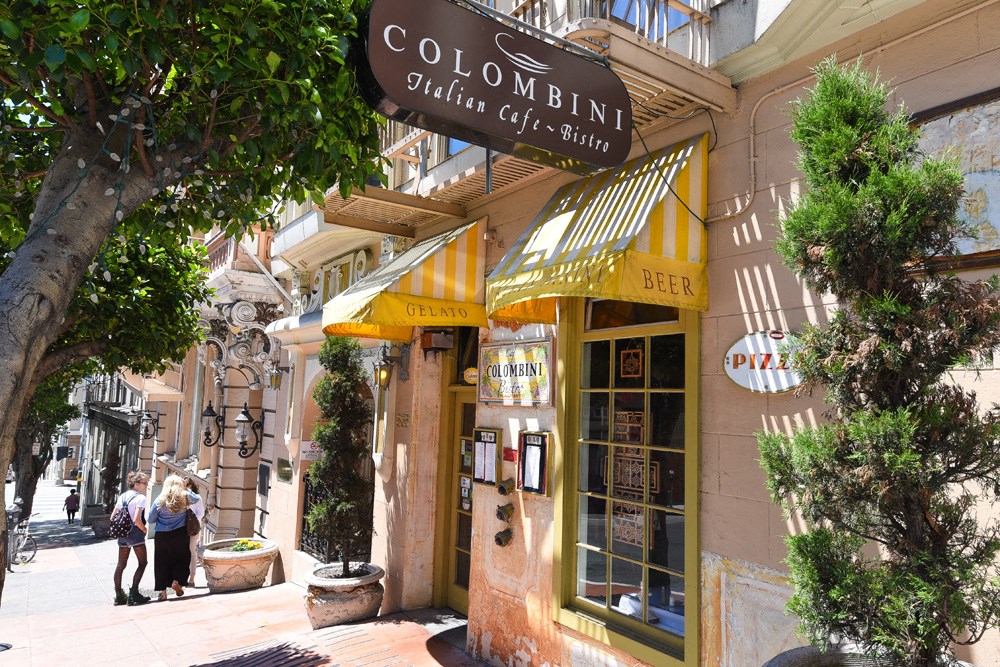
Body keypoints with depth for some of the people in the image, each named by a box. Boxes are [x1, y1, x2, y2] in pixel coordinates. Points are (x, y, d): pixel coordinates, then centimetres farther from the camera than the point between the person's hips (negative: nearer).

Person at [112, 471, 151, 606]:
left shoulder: (122, 496, 10)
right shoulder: (140, 497, -13)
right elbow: (136, 519, -21)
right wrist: (145, 530, -7)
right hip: (135, 534, -8)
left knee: (121, 564, 13)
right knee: (142, 563, 3)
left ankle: (119, 596, 17)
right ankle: (133, 593, -2)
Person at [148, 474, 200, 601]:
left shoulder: (159, 500, -5)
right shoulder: (185, 497, -4)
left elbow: (151, 520, 0)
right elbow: (198, 498, 17)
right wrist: (187, 491, 27)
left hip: (162, 536, 0)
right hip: (180, 535, 0)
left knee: (162, 563, 9)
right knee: (182, 559, 16)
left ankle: (162, 591, 11)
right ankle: (176, 581, 0)